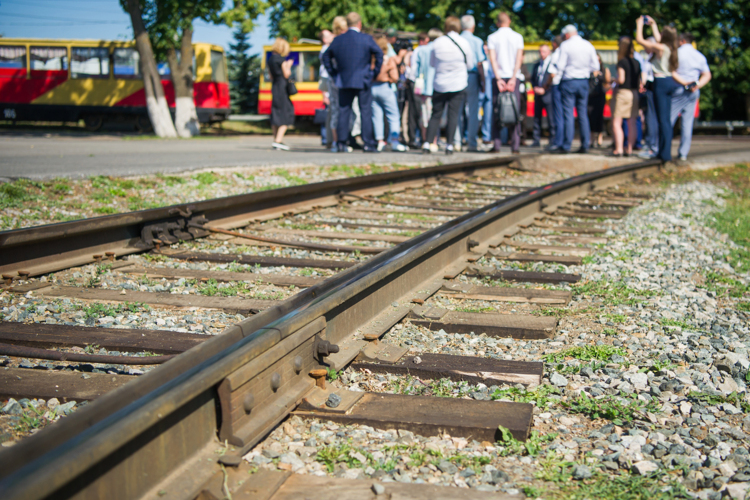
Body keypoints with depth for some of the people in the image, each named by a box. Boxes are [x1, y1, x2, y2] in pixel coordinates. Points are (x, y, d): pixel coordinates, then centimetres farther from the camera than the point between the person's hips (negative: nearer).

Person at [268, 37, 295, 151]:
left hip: (274, 87, 8)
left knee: (276, 114, 11)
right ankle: (278, 140, -16)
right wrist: (289, 66, 6)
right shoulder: (281, 59, -11)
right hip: (282, 88, -8)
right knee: (286, 113, -6)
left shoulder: (270, 59, 13)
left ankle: (276, 141, 14)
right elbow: (286, 74, -11)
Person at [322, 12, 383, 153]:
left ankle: (341, 142, 4)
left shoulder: (338, 40, 7)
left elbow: (326, 56, 14)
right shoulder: (366, 39, -5)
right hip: (363, 81, -3)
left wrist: (333, 72, 17)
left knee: (343, 112, 7)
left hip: (344, 82, 3)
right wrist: (375, 70, 2)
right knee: (366, 112, 0)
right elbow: (379, 54, -9)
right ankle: (368, 143, -1)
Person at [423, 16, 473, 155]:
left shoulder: (437, 43, -1)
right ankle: (449, 145, -3)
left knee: (436, 114, 8)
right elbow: (470, 64, 5)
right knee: (453, 114, 1)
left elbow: (432, 63, 10)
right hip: (458, 85, -1)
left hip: (439, 85, 1)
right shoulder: (464, 43, -3)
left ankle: (427, 143, 2)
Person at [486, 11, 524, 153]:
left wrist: (498, 79, -9)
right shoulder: (518, 37, 6)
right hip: (513, 77, 0)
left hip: (499, 77, 0)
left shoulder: (492, 37, 3)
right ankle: (515, 145, -3)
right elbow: (519, 59, -3)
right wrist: (513, 79, -7)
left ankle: (496, 143, -2)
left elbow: (492, 58, -6)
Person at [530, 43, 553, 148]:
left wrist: (544, 90, -14)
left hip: (548, 95, -6)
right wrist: (534, 87, 0)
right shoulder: (537, 65, 18)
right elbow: (532, 78, 20)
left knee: (551, 118, -6)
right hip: (537, 95, 6)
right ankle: (536, 140, 10)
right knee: (537, 118, 6)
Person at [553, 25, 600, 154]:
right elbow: (595, 67, 4)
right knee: (583, 114, 9)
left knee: (568, 114, -4)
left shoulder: (565, 45, -8)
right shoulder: (588, 45, 5)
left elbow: (560, 67, -12)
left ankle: (566, 146, -4)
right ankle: (585, 145, 8)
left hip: (569, 81, -4)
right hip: (584, 82, 4)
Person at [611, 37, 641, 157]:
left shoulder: (622, 62, -10)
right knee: (631, 123, 7)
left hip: (623, 93, -6)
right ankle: (629, 149, 8)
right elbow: (639, 82, 9)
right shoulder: (636, 63, 8)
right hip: (634, 94, 6)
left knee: (616, 123, -3)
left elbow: (621, 79, -16)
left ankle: (619, 148, -11)